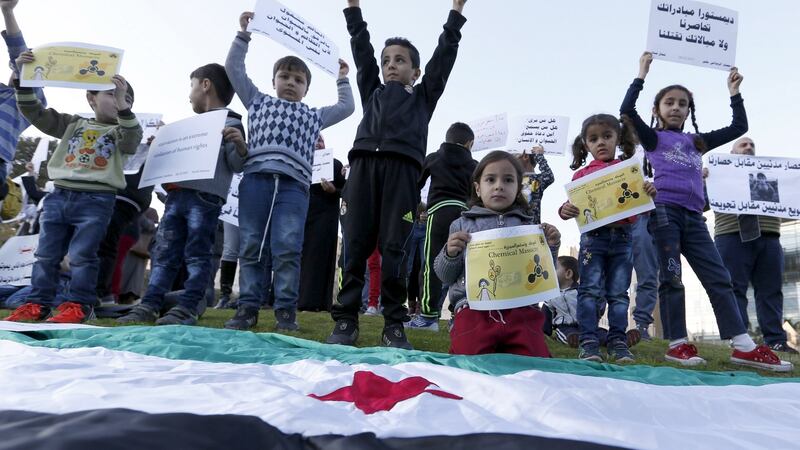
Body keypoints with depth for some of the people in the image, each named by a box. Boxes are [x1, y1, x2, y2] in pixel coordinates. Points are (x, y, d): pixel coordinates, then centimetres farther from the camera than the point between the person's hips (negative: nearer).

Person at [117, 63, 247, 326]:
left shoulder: (230, 123, 0)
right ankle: (149, 306, 8)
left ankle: (187, 309, -3)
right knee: (164, 252, 6)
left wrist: (240, 146, -27)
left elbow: (237, 165, -9)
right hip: (176, 195, 9)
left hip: (205, 197, -8)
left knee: (197, 254, -5)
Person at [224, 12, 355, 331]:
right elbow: (234, 68, 27)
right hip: (255, 178, 1)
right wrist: (243, 34, 26)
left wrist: (342, 79, 40)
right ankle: (248, 307, 2)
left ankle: (285, 309, -5)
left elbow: (347, 107, 37)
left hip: (293, 184, 0)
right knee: (250, 246, -3)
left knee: (287, 248, -11)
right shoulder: (258, 102, 28)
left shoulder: (314, 115, 30)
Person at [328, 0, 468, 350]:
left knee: (394, 246, -7)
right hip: (364, 163, 2)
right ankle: (345, 320, -2)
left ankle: (394, 325, -3)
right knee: (354, 243, -5)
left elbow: (443, 56, 24)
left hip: (402, 167, -2)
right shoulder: (372, 92, 30)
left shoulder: (423, 96, 27)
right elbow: (362, 50, 27)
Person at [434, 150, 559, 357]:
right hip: (474, 307, -1)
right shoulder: (462, 225, 13)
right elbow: (445, 276, 13)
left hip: (521, 308, 2)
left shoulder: (527, 226, 16)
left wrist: (550, 249, 2)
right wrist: (450, 254, -8)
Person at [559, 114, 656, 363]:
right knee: (590, 290, -4)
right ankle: (589, 343, -2)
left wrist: (650, 194, -10)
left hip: (623, 237, 2)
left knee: (618, 293, 5)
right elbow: (573, 206, 5)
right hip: (593, 237, -1)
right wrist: (565, 210, -18)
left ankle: (618, 343, 10)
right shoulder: (582, 174, 7)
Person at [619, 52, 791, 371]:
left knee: (718, 278, 0)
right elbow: (626, 110, -5)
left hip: (693, 216, 6)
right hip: (665, 210, -5)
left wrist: (734, 92, 30)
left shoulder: (696, 141, 25)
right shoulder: (653, 138, 9)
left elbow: (739, 127, 32)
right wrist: (642, 75, -2)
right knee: (671, 277, -7)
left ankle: (743, 345, 0)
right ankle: (677, 343, -3)